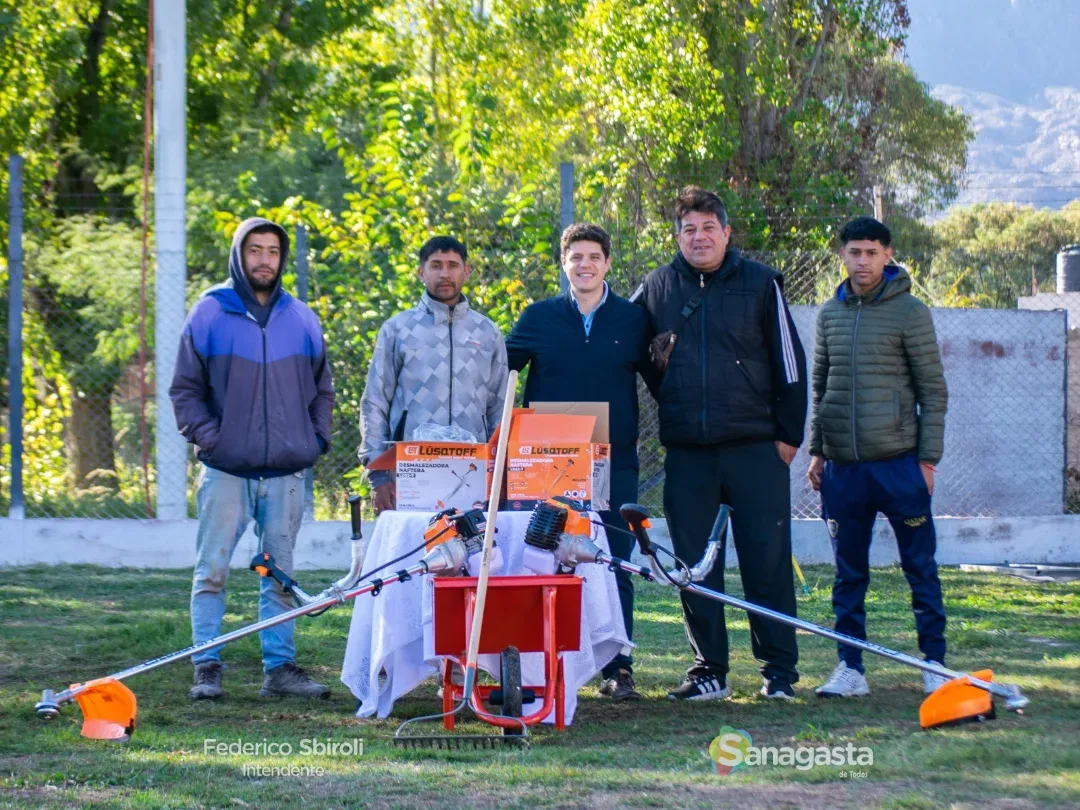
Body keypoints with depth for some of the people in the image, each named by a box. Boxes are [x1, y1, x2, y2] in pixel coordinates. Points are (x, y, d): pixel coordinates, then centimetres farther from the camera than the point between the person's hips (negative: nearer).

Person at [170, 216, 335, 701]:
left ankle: (280, 668, 13)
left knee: (281, 575, 8)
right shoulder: (209, 314, 2)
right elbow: (185, 389, 4)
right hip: (226, 472, -3)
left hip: (287, 473, 3)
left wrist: (317, 439, 7)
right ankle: (207, 668, 1)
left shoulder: (301, 319, 11)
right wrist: (208, 437, -7)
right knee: (212, 571, -4)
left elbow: (322, 389, 20)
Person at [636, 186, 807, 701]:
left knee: (767, 561, -2)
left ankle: (779, 671, 5)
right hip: (686, 452, 3)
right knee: (693, 566, 4)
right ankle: (708, 671, 12)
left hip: (754, 447, -3)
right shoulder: (657, 289, 8)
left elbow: (788, 361, 4)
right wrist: (672, 409, 13)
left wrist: (788, 433, 1)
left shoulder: (759, 284, 3)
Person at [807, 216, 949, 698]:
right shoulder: (830, 314, 10)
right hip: (843, 465, 4)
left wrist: (928, 459, -6)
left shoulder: (910, 313, -2)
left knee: (920, 568, 1)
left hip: (898, 462, -4)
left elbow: (934, 391, -2)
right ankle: (849, 668, 12)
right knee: (849, 573, 7)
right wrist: (816, 450, 11)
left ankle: (935, 663, 7)